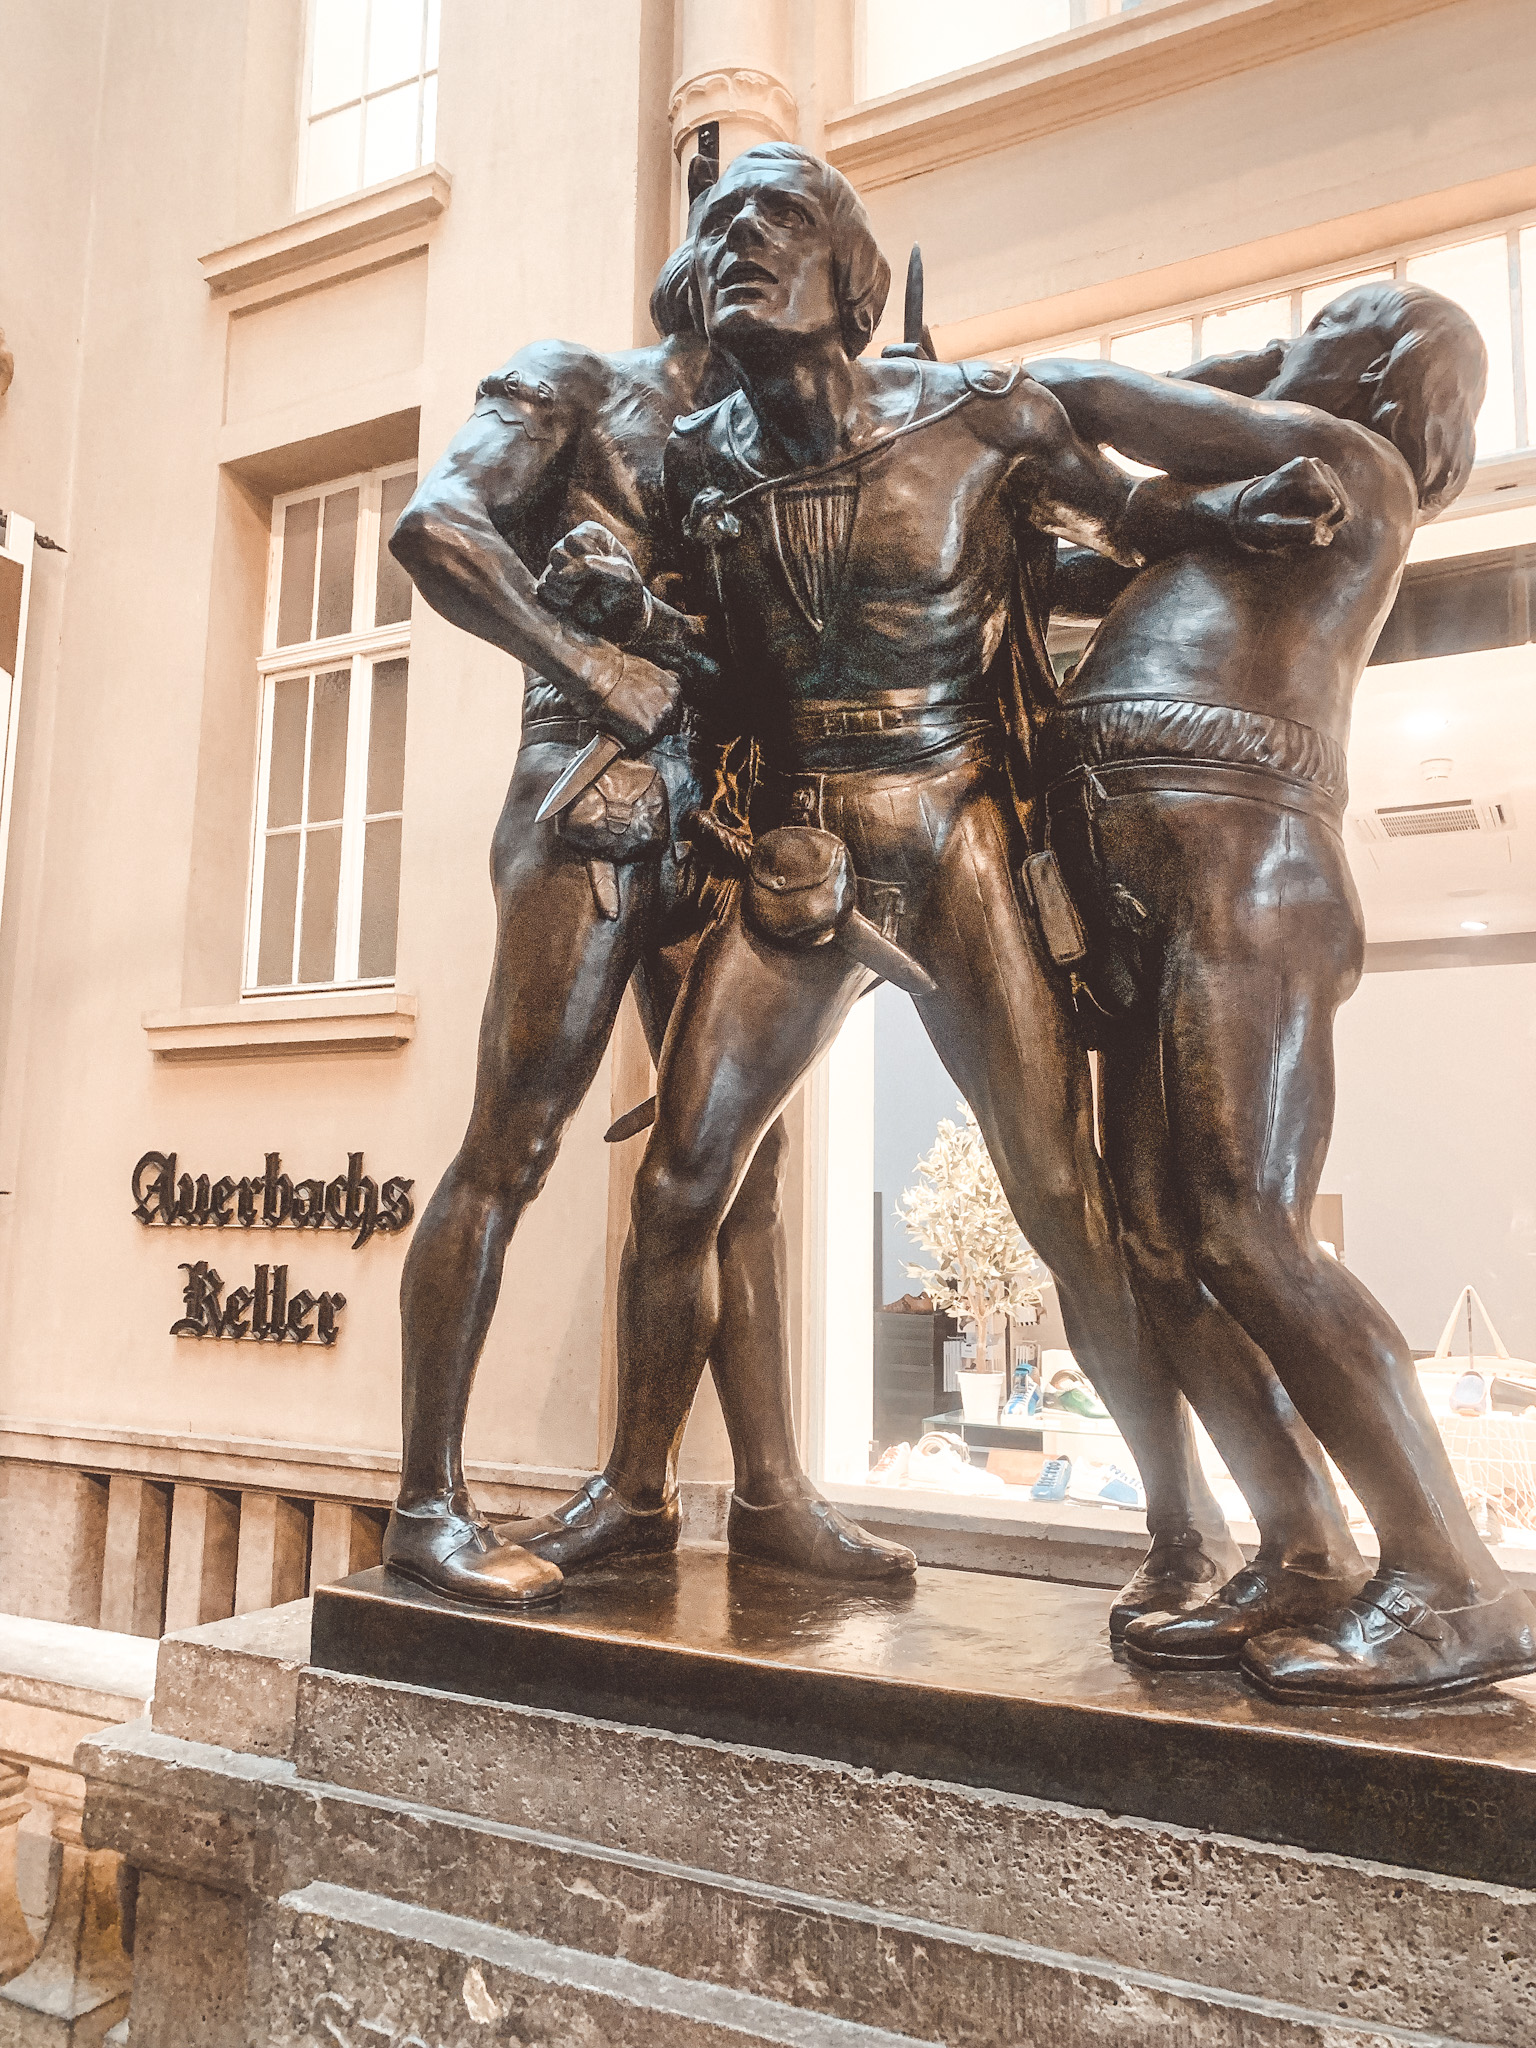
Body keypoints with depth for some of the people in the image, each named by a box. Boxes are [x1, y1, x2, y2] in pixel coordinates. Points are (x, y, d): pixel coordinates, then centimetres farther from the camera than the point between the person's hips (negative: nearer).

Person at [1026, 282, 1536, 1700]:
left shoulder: (1345, 462, 10)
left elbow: (1096, 393, 11)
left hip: (1234, 863, -9)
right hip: (1146, 897, 9)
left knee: (1246, 1235, -18)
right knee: (1159, 1243, 0)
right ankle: (1304, 1569, 3)